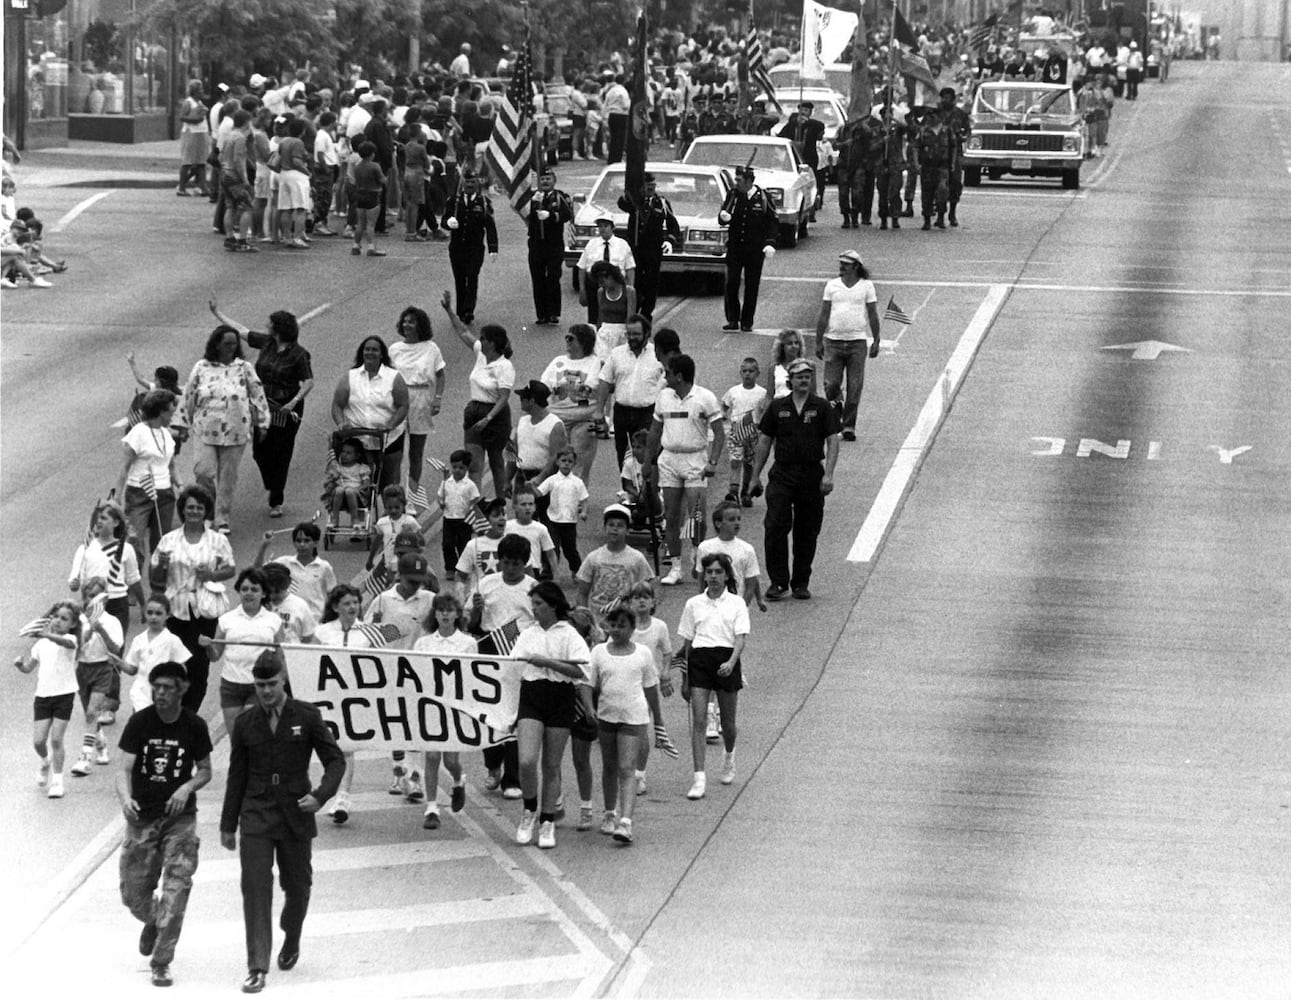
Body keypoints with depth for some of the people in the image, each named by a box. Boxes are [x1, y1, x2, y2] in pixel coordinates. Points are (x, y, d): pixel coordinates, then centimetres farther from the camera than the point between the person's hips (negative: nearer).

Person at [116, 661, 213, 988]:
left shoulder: (194, 726, -5)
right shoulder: (139, 722, -7)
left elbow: (205, 770, 6)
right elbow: (125, 769, -11)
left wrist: (187, 787, -15)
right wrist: (125, 799, -31)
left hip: (180, 816, -1)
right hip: (142, 817, 1)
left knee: (176, 888, -12)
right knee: (134, 893, 4)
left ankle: (162, 962, -4)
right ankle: (152, 921, 40)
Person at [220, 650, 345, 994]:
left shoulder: (306, 717, -3)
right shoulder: (245, 724, 3)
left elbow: (335, 760, 0)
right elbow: (237, 776, 11)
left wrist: (320, 795, -17)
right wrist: (228, 824, 12)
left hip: (296, 814, 0)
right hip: (257, 815, 0)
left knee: (297, 887, 11)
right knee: (255, 889, -10)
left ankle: (291, 941, 41)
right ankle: (257, 968, -11)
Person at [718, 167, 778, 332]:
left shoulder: (763, 198, -4)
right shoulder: (733, 195, 3)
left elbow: (773, 223, 1)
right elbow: (721, 220, 6)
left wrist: (770, 244, -11)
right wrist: (724, 218, -19)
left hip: (755, 250, -2)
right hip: (734, 248, 2)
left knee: (751, 287, 4)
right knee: (731, 284, -5)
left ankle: (747, 323, 12)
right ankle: (732, 320, 4)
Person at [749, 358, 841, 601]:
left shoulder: (822, 408, 2)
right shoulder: (778, 407, 6)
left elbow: (832, 441, -2)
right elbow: (764, 441, 11)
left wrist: (828, 474, -13)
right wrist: (756, 475, 9)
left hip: (812, 476, 0)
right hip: (782, 475, 0)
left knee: (807, 533, 5)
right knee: (775, 528, -11)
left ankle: (801, 583, 16)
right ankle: (778, 582, -5)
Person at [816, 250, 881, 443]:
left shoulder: (866, 286, 4)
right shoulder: (832, 285, 6)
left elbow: (873, 316, 7)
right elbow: (823, 315, 8)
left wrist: (876, 342, 3)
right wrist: (819, 341, 5)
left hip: (857, 342, -1)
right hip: (833, 340, 1)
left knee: (854, 387, -3)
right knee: (831, 384, -4)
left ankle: (849, 426, 5)